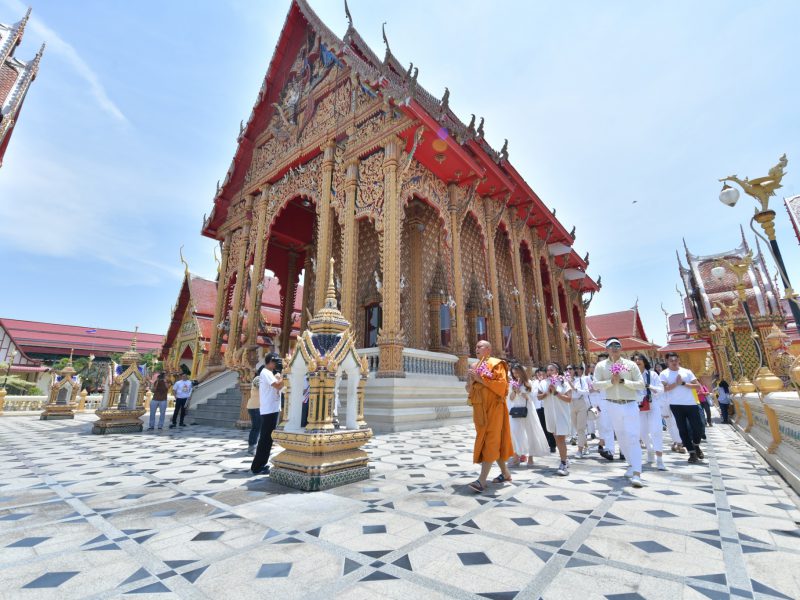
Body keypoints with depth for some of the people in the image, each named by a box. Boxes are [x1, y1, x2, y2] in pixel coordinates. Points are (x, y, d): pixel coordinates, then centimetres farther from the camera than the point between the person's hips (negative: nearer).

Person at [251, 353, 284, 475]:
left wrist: (279, 377, 5)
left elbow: (278, 386, 16)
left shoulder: (269, 373, 17)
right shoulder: (266, 373, -14)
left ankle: (260, 464, 25)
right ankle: (257, 467, 1)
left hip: (272, 409, 10)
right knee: (266, 439, -5)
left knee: (267, 438, 16)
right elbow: (278, 385, -25)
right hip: (269, 410, -10)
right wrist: (283, 376, -12)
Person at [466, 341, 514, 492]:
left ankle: (482, 479, -13)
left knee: (490, 440, -10)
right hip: (480, 408, 8)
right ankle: (505, 473, 26)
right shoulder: (475, 367, 15)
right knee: (485, 440, 11)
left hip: (493, 407, -7)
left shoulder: (496, 364, -5)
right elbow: (470, 389, 16)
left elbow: (502, 384, -17)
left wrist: (480, 379, -18)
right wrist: (471, 380, -6)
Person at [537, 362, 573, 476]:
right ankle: (564, 460, 28)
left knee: (561, 438, -9)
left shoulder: (563, 382, -8)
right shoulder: (543, 383, 2)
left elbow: (569, 399, -12)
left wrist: (556, 393, -20)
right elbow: (538, 396, 3)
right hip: (550, 414, 5)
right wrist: (547, 393, -13)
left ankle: (563, 464, -5)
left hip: (561, 414, -5)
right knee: (556, 438, 14)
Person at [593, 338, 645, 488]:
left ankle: (637, 474, -9)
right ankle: (632, 464, 31)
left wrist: (623, 381, -15)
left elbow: (641, 384, -3)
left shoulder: (631, 364, 1)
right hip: (613, 405, 2)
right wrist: (611, 381, -20)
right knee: (621, 437, 13)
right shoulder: (601, 366, 2)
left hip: (630, 405, -2)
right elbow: (596, 384, -7)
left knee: (632, 438, -8)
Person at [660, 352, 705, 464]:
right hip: (676, 405, -2)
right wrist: (676, 383, -18)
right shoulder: (664, 373, -1)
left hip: (691, 403, 2)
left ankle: (696, 446, 33)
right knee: (683, 429, 3)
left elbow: (698, 386, 1)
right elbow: (664, 388, -12)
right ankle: (692, 452, 15)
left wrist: (684, 383, -10)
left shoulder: (687, 372, 7)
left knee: (698, 426, 4)